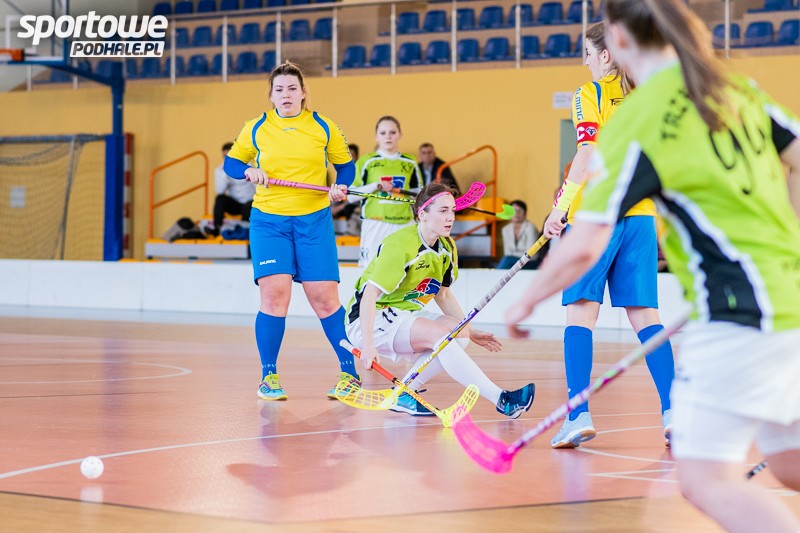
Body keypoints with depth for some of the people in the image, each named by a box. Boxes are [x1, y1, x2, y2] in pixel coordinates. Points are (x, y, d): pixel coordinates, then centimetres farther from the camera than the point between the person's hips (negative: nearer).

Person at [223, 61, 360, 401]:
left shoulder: (324, 128, 3)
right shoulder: (256, 129, 4)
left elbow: (345, 165, 11)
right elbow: (231, 163, 13)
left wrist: (341, 186, -10)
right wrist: (249, 171, -9)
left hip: (314, 220, 0)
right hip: (268, 221, 0)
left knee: (324, 297, -3)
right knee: (274, 294, -12)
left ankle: (351, 372, 10)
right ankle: (269, 377, 2)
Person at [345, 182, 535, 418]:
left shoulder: (447, 248, 3)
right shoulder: (399, 246, -23)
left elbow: (443, 294, 17)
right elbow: (370, 295, -26)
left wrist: (470, 331, 13)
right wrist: (367, 344, -33)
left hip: (405, 314, 9)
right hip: (369, 320, -9)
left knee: (460, 334, -13)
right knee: (439, 333, -28)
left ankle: (403, 395, -8)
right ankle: (501, 400, -31)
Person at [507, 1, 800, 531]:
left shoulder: (634, 123, -11)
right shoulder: (736, 86, 9)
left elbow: (582, 248, -13)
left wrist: (525, 303, 4)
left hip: (739, 310, -8)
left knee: (708, 480, -8)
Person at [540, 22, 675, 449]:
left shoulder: (590, 94, -2)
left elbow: (588, 154, -14)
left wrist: (560, 208, -15)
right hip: (641, 212, 5)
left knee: (581, 310, -3)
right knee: (644, 313, 6)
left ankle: (579, 414, -12)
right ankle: (673, 411, -2)